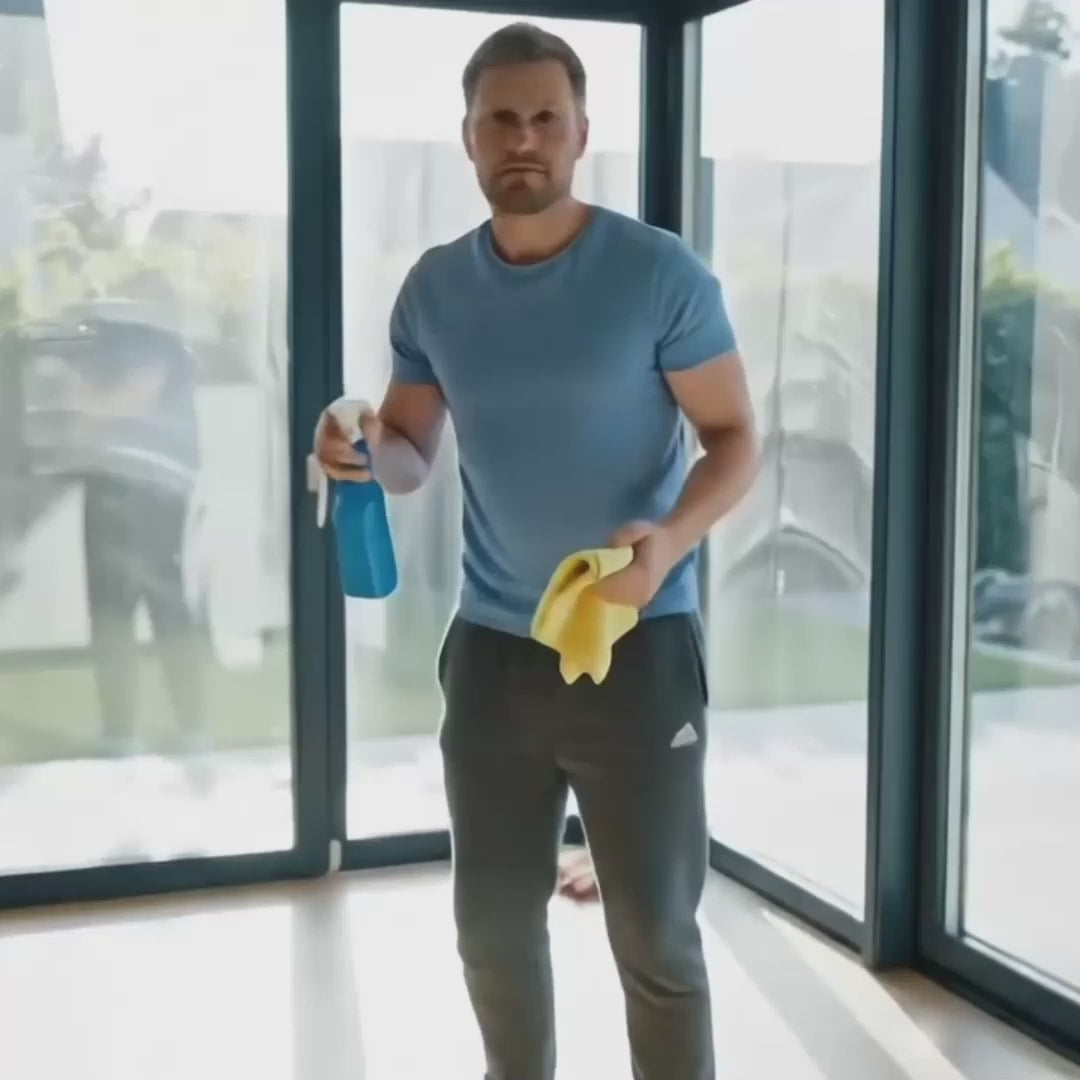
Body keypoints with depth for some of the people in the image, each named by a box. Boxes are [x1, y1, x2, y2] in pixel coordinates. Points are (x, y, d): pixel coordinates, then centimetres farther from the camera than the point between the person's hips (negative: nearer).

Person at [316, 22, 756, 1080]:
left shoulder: (660, 274, -10)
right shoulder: (433, 289, 3)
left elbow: (733, 439, -7)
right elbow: (410, 453, 11)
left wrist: (670, 539, -27)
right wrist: (364, 448, -14)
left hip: (638, 647, -4)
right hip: (491, 648, 4)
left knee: (656, 935, 6)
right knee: (493, 920, 16)